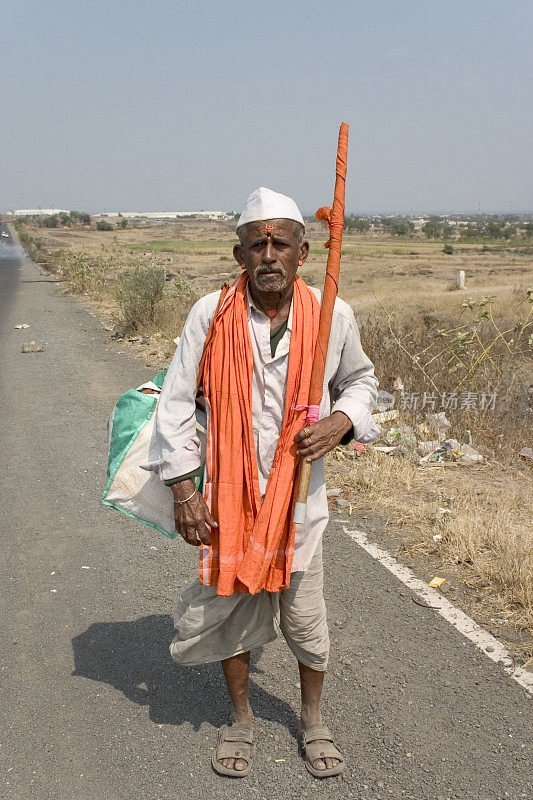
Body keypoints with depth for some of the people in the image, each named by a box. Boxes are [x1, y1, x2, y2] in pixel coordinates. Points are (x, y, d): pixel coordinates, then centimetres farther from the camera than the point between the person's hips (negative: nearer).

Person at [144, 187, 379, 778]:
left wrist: (341, 421, -10)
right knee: (229, 608, 14)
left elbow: (359, 380, 12)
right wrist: (183, 488, -7)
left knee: (305, 619, 11)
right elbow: (177, 401, -4)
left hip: (299, 494, 1)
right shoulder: (211, 314, -11)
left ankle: (312, 718, 40)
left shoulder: (332, 316, -7)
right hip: (227, 491, 0)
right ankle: (241, 718, 40)